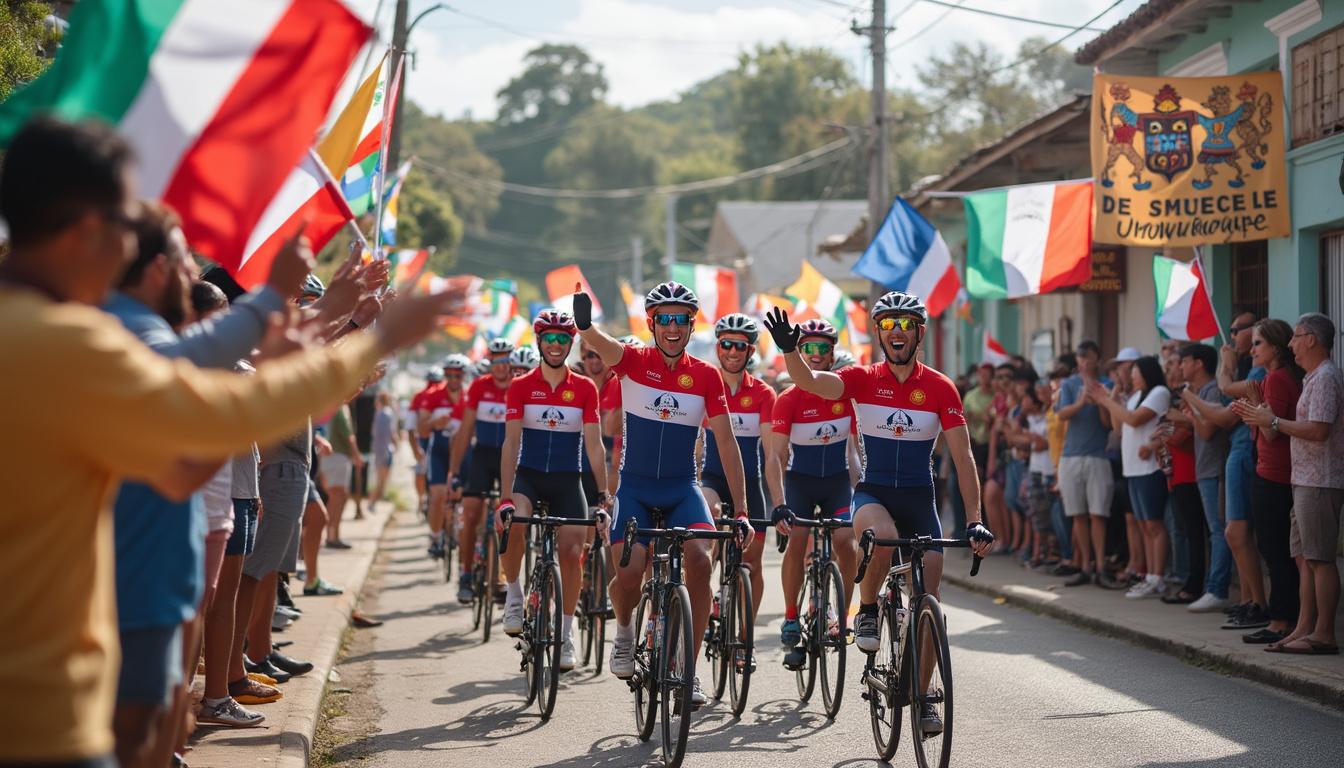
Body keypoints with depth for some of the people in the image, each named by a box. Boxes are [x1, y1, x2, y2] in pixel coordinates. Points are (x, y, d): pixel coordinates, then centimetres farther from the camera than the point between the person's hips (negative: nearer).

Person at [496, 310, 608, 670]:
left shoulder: (584, 389, -2)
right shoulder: (521, 386, -4)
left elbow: (594, 444, -3)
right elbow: (511, 443, -10)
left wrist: (604, 495, -11)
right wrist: (506, 498, -20)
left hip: (567, 480, 1)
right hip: (528, 475, -1)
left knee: (571, 553, -7)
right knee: (511, 524, -32)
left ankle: (565, 634, 11)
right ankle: (514, 596, -9)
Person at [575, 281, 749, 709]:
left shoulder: (706, 376, -2)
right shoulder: (633, 361, -6)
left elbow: (726, 441, -2)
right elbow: (600, 345, -30)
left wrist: (740, 509, -7)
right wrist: (584, 324, -55)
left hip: (682, 489, 1)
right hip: (635, 487, -1)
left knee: (700, 562, -23)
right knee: (629, 573, -19)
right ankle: (624, 633, 18)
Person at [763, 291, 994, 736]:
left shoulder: (940, 388, -4)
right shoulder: (864, 379, -4)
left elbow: (963, 457, -6)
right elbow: (809, 382, -21)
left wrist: (974, 521, -15)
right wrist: (789, 349, -42)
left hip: (919, 499, 1)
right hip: (873, 493, -1)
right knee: (882, 535, -38)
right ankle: (867, 612, -11)